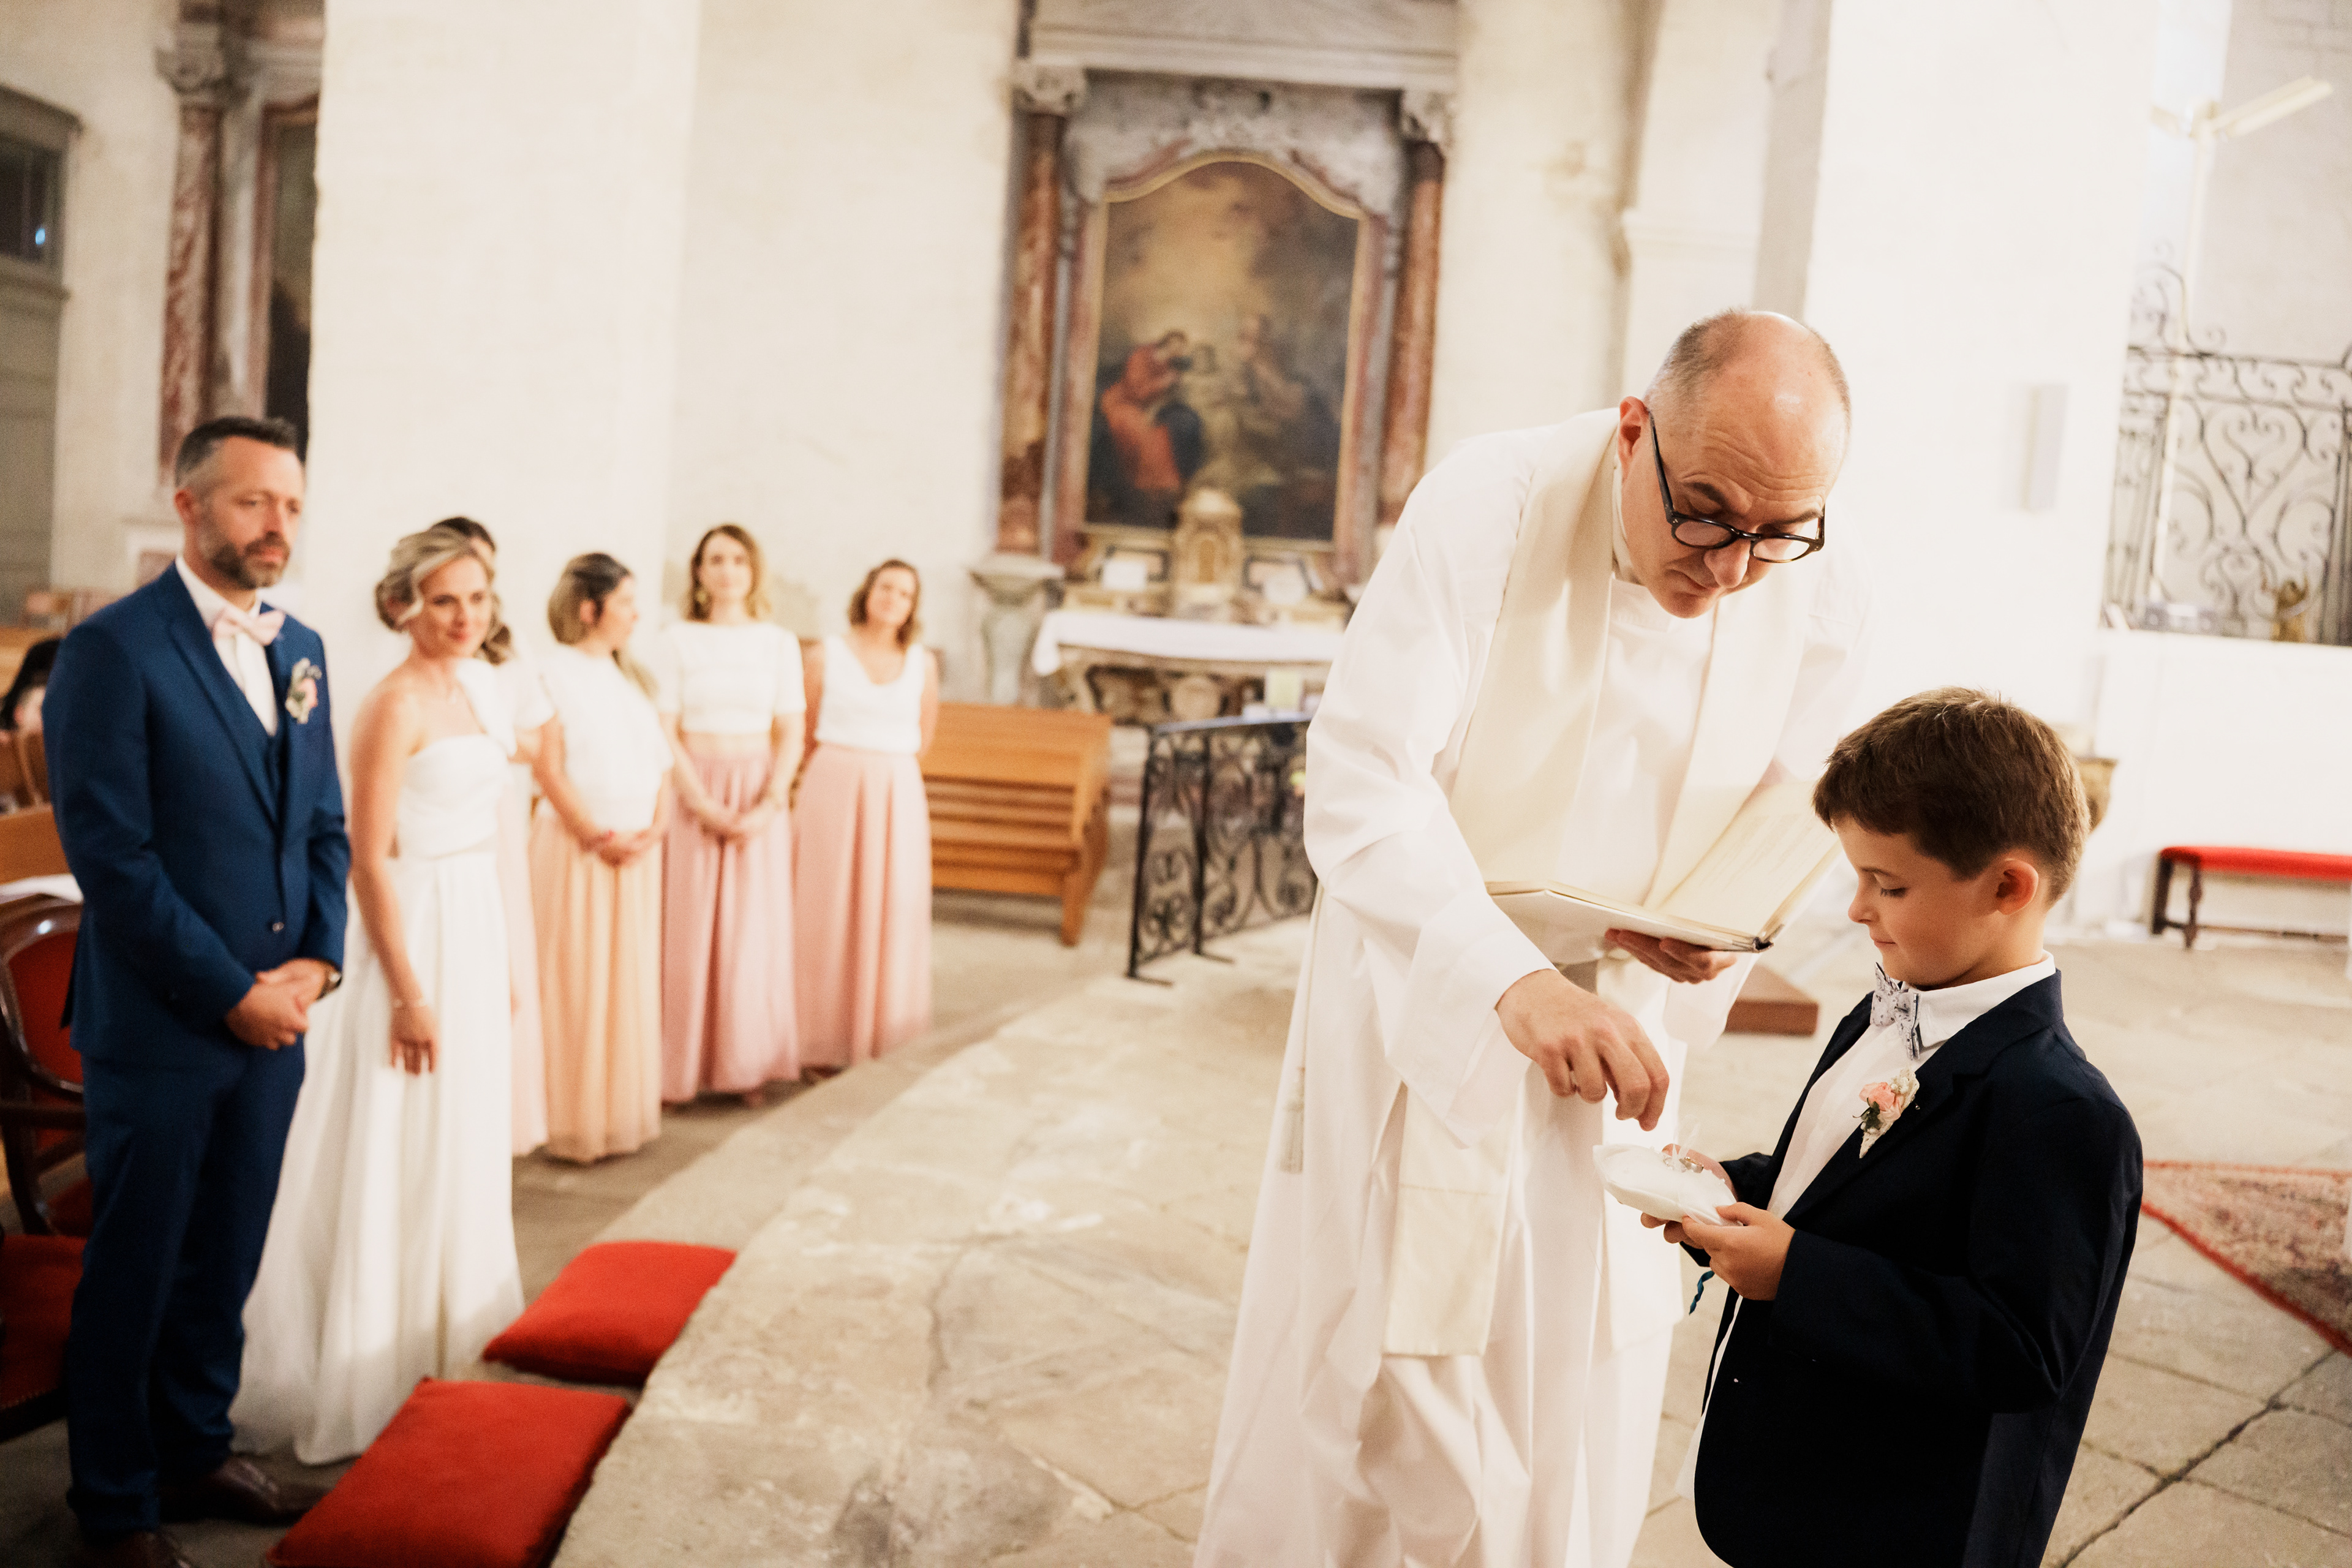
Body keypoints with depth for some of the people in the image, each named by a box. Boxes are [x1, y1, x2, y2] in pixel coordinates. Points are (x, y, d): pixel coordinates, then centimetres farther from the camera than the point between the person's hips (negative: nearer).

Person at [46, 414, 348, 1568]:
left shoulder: (299, 648, 10)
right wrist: (228, 992, -15)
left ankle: (195, 1452, 35)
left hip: (271, 1018, 6)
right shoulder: (113, 649, -12)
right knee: (133, 1276, 9)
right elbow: (109, 853, -16)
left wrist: (317, 958, -2)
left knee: (225, 1264, 17)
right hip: (157, 1025, -6)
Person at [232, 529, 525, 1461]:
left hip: (476, 931, 9)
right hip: (415, 936, -8)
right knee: (397, 1164, 3)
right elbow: (369, 859, -19)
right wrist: (409, 994, -19)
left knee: (464, 1152, 18)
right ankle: (374, 1375, 18)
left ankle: (445, 1351, 35)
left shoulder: (476, 688, 9)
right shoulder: (395, 705, -17)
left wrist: (499, 962, 16)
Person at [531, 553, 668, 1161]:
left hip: (637, 852, 6)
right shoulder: (555, 673, -5)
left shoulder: (634, 679, 16)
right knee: (575, 984, -1)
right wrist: (597, 836, -14)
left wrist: (655, 828, -4)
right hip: (578, 847, -6)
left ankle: (623, 1112, 21)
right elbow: (549, 768, -12)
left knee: (632, 982, 10)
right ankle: (574, 1119, 8)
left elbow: (661, 762, 12)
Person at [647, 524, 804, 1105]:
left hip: (759, 801, 2)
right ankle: (684, 1066, 8)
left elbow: (790, 735, 4)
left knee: (756, 935, 4)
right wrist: (704, 805, -14)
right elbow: (664, 733, -4)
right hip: (692, 797, -2)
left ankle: (748, 1065, 13)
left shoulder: (780, 643, 6)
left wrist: (769, 806, -10)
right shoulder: (675, 642, 1)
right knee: (689, 933, 0)